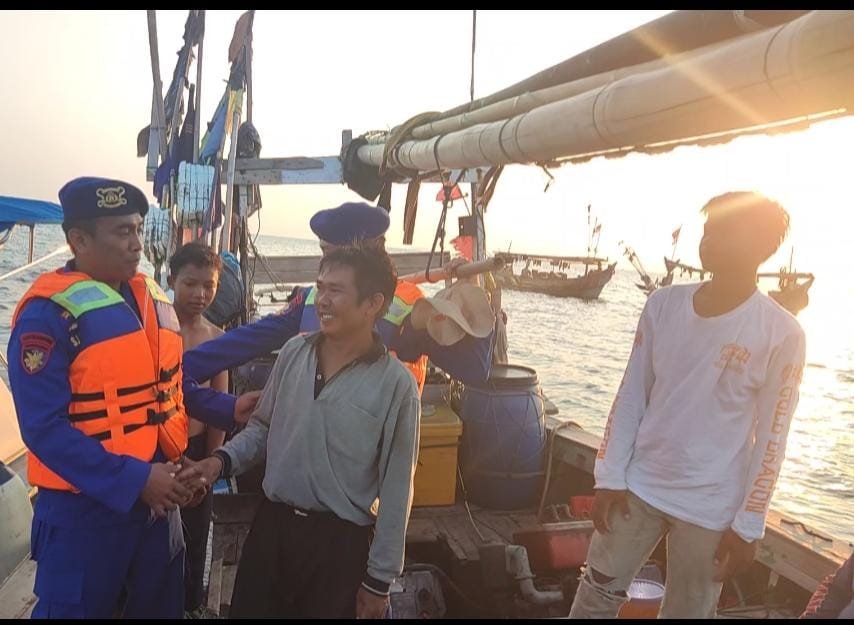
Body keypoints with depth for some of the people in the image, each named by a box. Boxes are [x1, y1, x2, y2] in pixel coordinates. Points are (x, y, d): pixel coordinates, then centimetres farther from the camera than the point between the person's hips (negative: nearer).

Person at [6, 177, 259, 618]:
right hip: (85, 506, -7)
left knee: (160, 606, 23)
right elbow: (45, 428, -21)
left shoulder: (152, 298, 5)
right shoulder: (50, 312, -18)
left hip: (156, 497, 7)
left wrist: (228, 409, 3)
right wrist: (134, 480, -24)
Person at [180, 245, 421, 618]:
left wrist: (379, 578, -6)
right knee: (248, 611, 17)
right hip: (271, 523, 4)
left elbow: (396, 491, -10)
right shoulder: (294, 352, -1)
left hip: (340, 539, -4)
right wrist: (223, 460, -7)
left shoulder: (395, 384, -15)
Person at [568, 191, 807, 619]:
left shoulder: (781, 335, -12)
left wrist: (748, 525, -7)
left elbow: (771, 438, -8)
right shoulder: (664, 303, -3)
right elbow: (631, 396, 1)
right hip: (638, 487, 3)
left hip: (711, 509, -3)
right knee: (597, 595, 12)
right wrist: (610, 477, 0)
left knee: (687, 612, 13)